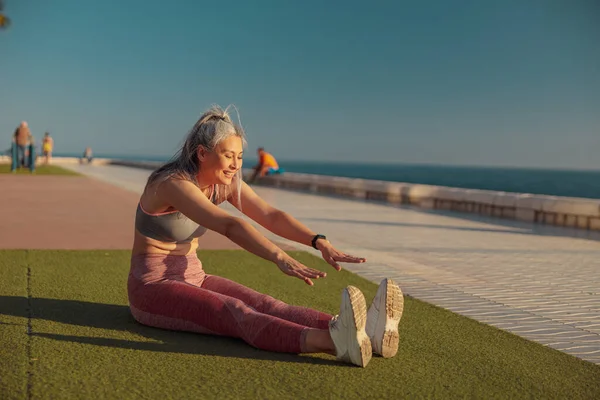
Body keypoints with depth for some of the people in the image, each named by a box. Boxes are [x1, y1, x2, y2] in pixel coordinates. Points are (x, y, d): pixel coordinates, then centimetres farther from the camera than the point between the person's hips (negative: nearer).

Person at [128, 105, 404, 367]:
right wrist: (280, 258, -52)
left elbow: (272, 217, -10)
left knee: (263, 306, -22)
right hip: (152, 290, -7)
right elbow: (230, 226, -40)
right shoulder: (173, 185, -24)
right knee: (237, 314, -35)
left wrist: (320, 242, -25)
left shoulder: (225, 182, 2)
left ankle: (364, 331, -46)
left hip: (190, 279, 7)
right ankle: (337, 342, -61)